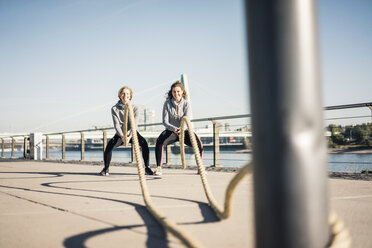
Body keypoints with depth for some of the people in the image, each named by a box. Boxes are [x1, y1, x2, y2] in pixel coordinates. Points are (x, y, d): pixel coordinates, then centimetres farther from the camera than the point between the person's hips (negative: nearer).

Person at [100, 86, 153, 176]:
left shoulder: (134, 108, -4)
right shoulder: (115, 109, -3)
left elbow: (134, 124, -14)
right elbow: (116, 124, -13)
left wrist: (130, 136, -32)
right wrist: (122, 136, -32)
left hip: (132, 133, 0)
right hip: (120, 133, 0)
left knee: (143, 142, -30)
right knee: (110, 144, -29)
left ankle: (147, 167, -21)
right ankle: (106, 168, -10)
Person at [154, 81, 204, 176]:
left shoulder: (186, 104, -3)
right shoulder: (167, 103, -4)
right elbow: (165, 122, -9)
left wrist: (181, 129, -36)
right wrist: (174, 128, -30)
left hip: (184, 131, 0)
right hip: (171, 131, 0)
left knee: (198, 143, -26)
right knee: (159, 142, -32)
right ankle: (158, 168, -23)